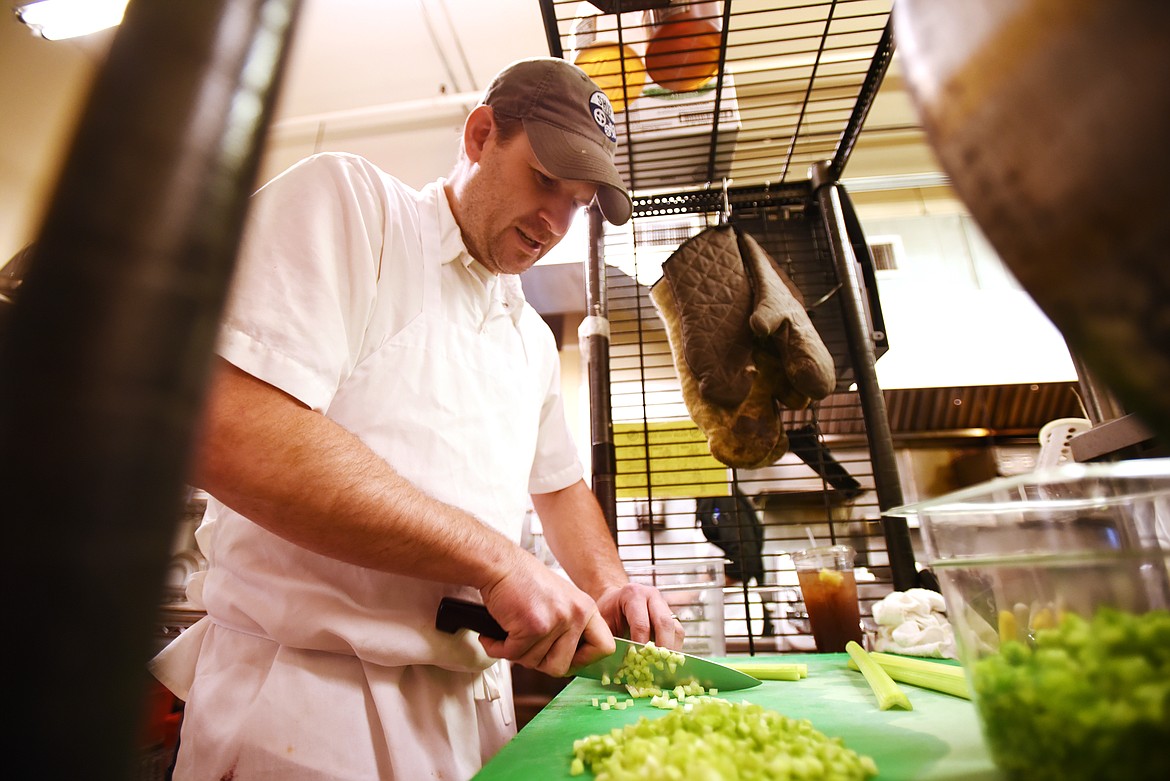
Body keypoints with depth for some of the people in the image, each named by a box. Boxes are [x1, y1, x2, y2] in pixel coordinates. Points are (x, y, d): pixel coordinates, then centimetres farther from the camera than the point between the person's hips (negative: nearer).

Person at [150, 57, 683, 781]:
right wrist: (499, 562, -23)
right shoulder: (347, 199, -10)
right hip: (308, 699, -6)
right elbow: (225, 432, -25)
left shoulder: (533, 339, 10)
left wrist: (610, 586, 3)